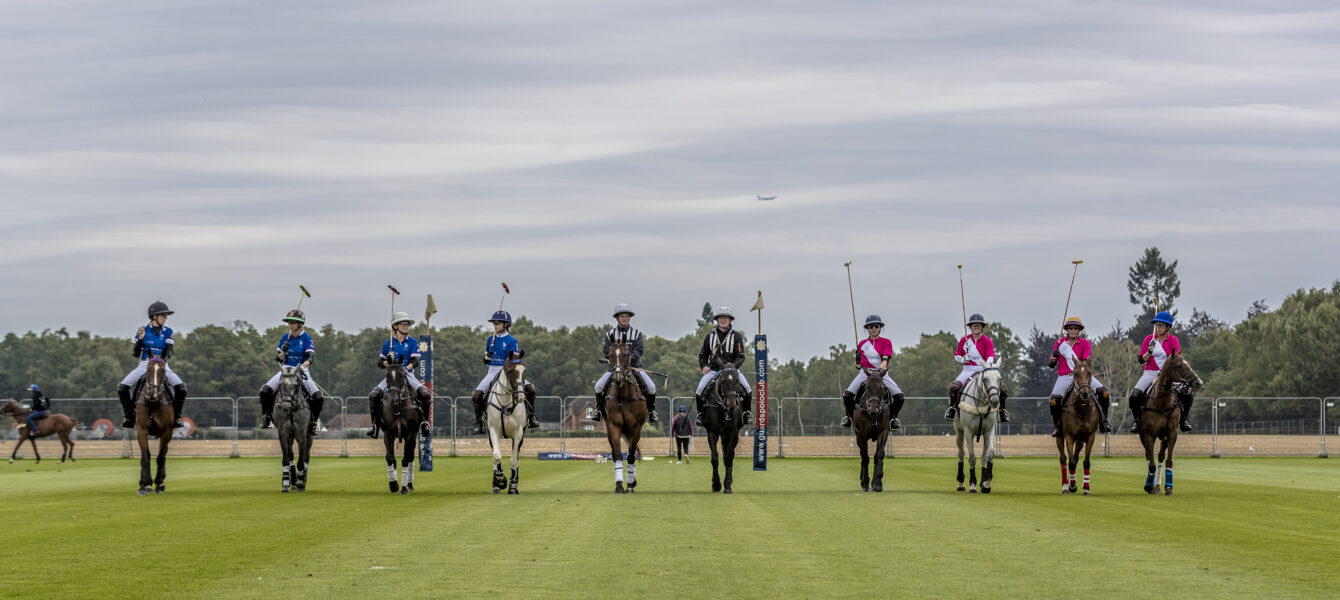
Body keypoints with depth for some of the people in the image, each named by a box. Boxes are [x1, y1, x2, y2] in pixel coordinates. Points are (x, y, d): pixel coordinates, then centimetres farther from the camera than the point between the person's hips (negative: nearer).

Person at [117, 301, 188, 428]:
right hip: (144, 365, 0)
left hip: (162, 366, 0)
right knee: (122, 388, -17)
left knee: (181, 388, -22)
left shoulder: (167, 332, 6)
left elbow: (169, 351, -3)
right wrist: (140, 339, -15)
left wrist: (164, 359, -23)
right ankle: (129, 416, -1)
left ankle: (176, 416, -5)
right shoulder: (143, 330, 3)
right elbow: (136, 354, 1)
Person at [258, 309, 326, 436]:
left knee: (318, 397, -21)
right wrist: (283, 351, -14)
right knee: (265, 390, -22)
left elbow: (309, 358, -11)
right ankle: (265, 417, -2)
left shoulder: (306, 338, -2)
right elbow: (279, 359, 8)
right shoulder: (285, 338, 7)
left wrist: (303, 366, -32)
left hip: (301, 370, -2)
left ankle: (313, 422, 1)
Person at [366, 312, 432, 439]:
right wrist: (388, 362, -11)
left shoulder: (412, 342, 6)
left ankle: (423, 421, -6)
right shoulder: (388, 343, 8)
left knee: (425, 394, -26)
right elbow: (379, 363, 11)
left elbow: (415, 361, -5)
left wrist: (407, 367, -25)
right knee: (373, 395, -23)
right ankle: (375, 423, -8)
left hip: (408, 374, -1)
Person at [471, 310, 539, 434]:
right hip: (493, 372, 2)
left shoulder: (512, 341, -2)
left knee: (530, 388, -20)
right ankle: (478, 422, -3)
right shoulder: (490, 340, 10)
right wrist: (487, 356, -9)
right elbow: (485, 361, 14)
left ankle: (531, 416, -4)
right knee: (476, 395, -18)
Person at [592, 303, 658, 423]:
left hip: (634, 366, -1)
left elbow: (639, 350, -5)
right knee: (599, 386, -19)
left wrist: (631, 357, -25)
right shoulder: (611, 334, 7)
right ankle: (599, 409, 3)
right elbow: (607, 352, 1)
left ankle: (651, 410, 3)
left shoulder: (636, 333, 6)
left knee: (651, 387, -18)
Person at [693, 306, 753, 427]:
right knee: (699, 389, -21)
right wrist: (704, 366, -1)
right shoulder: (710, 336, 9)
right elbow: (702, 354, 19)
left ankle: (746, 412, -3)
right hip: (713, 370, 1)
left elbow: (741, 357, -2)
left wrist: (733, 365, -21)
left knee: (746, 387, -23)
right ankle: (700, 413, 1)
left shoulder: (736, 336, 2)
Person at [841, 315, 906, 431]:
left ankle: (893, 418, 6)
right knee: (847, 395, -20)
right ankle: (849, 416, 6)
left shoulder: (886, 342, 3)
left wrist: (881, 367, -30)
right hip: (864, 373, 1)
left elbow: (885, 359, -11)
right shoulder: (862, 344, 9)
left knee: (899, 395, -18)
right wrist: (857, 361, -7)